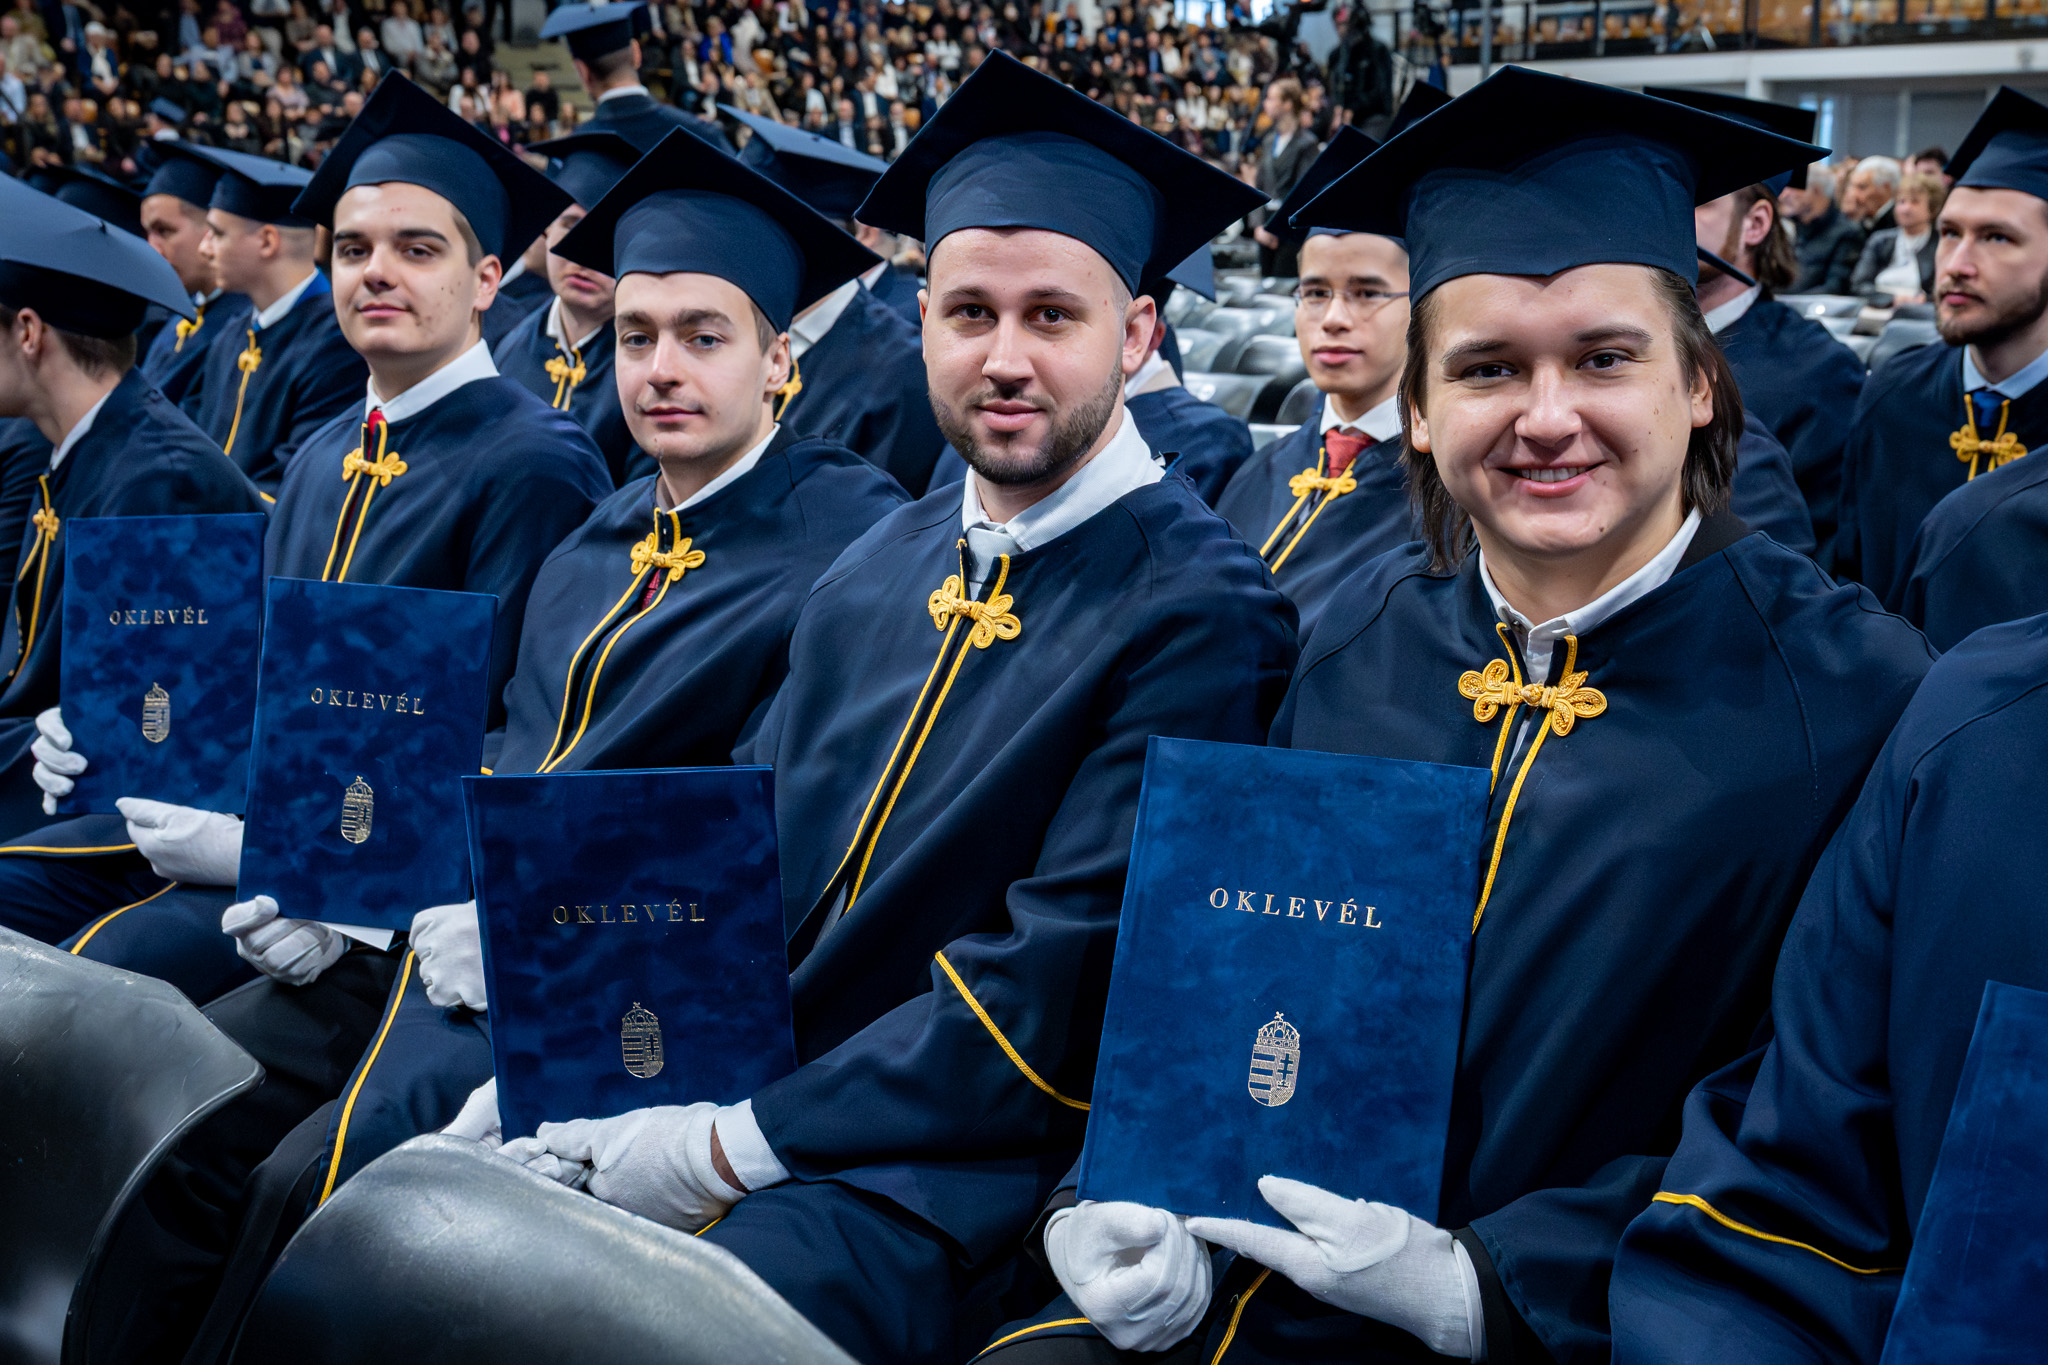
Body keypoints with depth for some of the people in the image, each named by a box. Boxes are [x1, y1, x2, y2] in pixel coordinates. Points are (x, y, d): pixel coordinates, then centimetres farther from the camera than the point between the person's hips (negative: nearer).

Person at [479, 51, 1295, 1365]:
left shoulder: (1195, 614, -12)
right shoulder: (880, 570, 11)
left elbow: (1067, 983, -18)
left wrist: (735, 1146, -17)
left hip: (948, 1155, -6)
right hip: (740, 1083, 7)